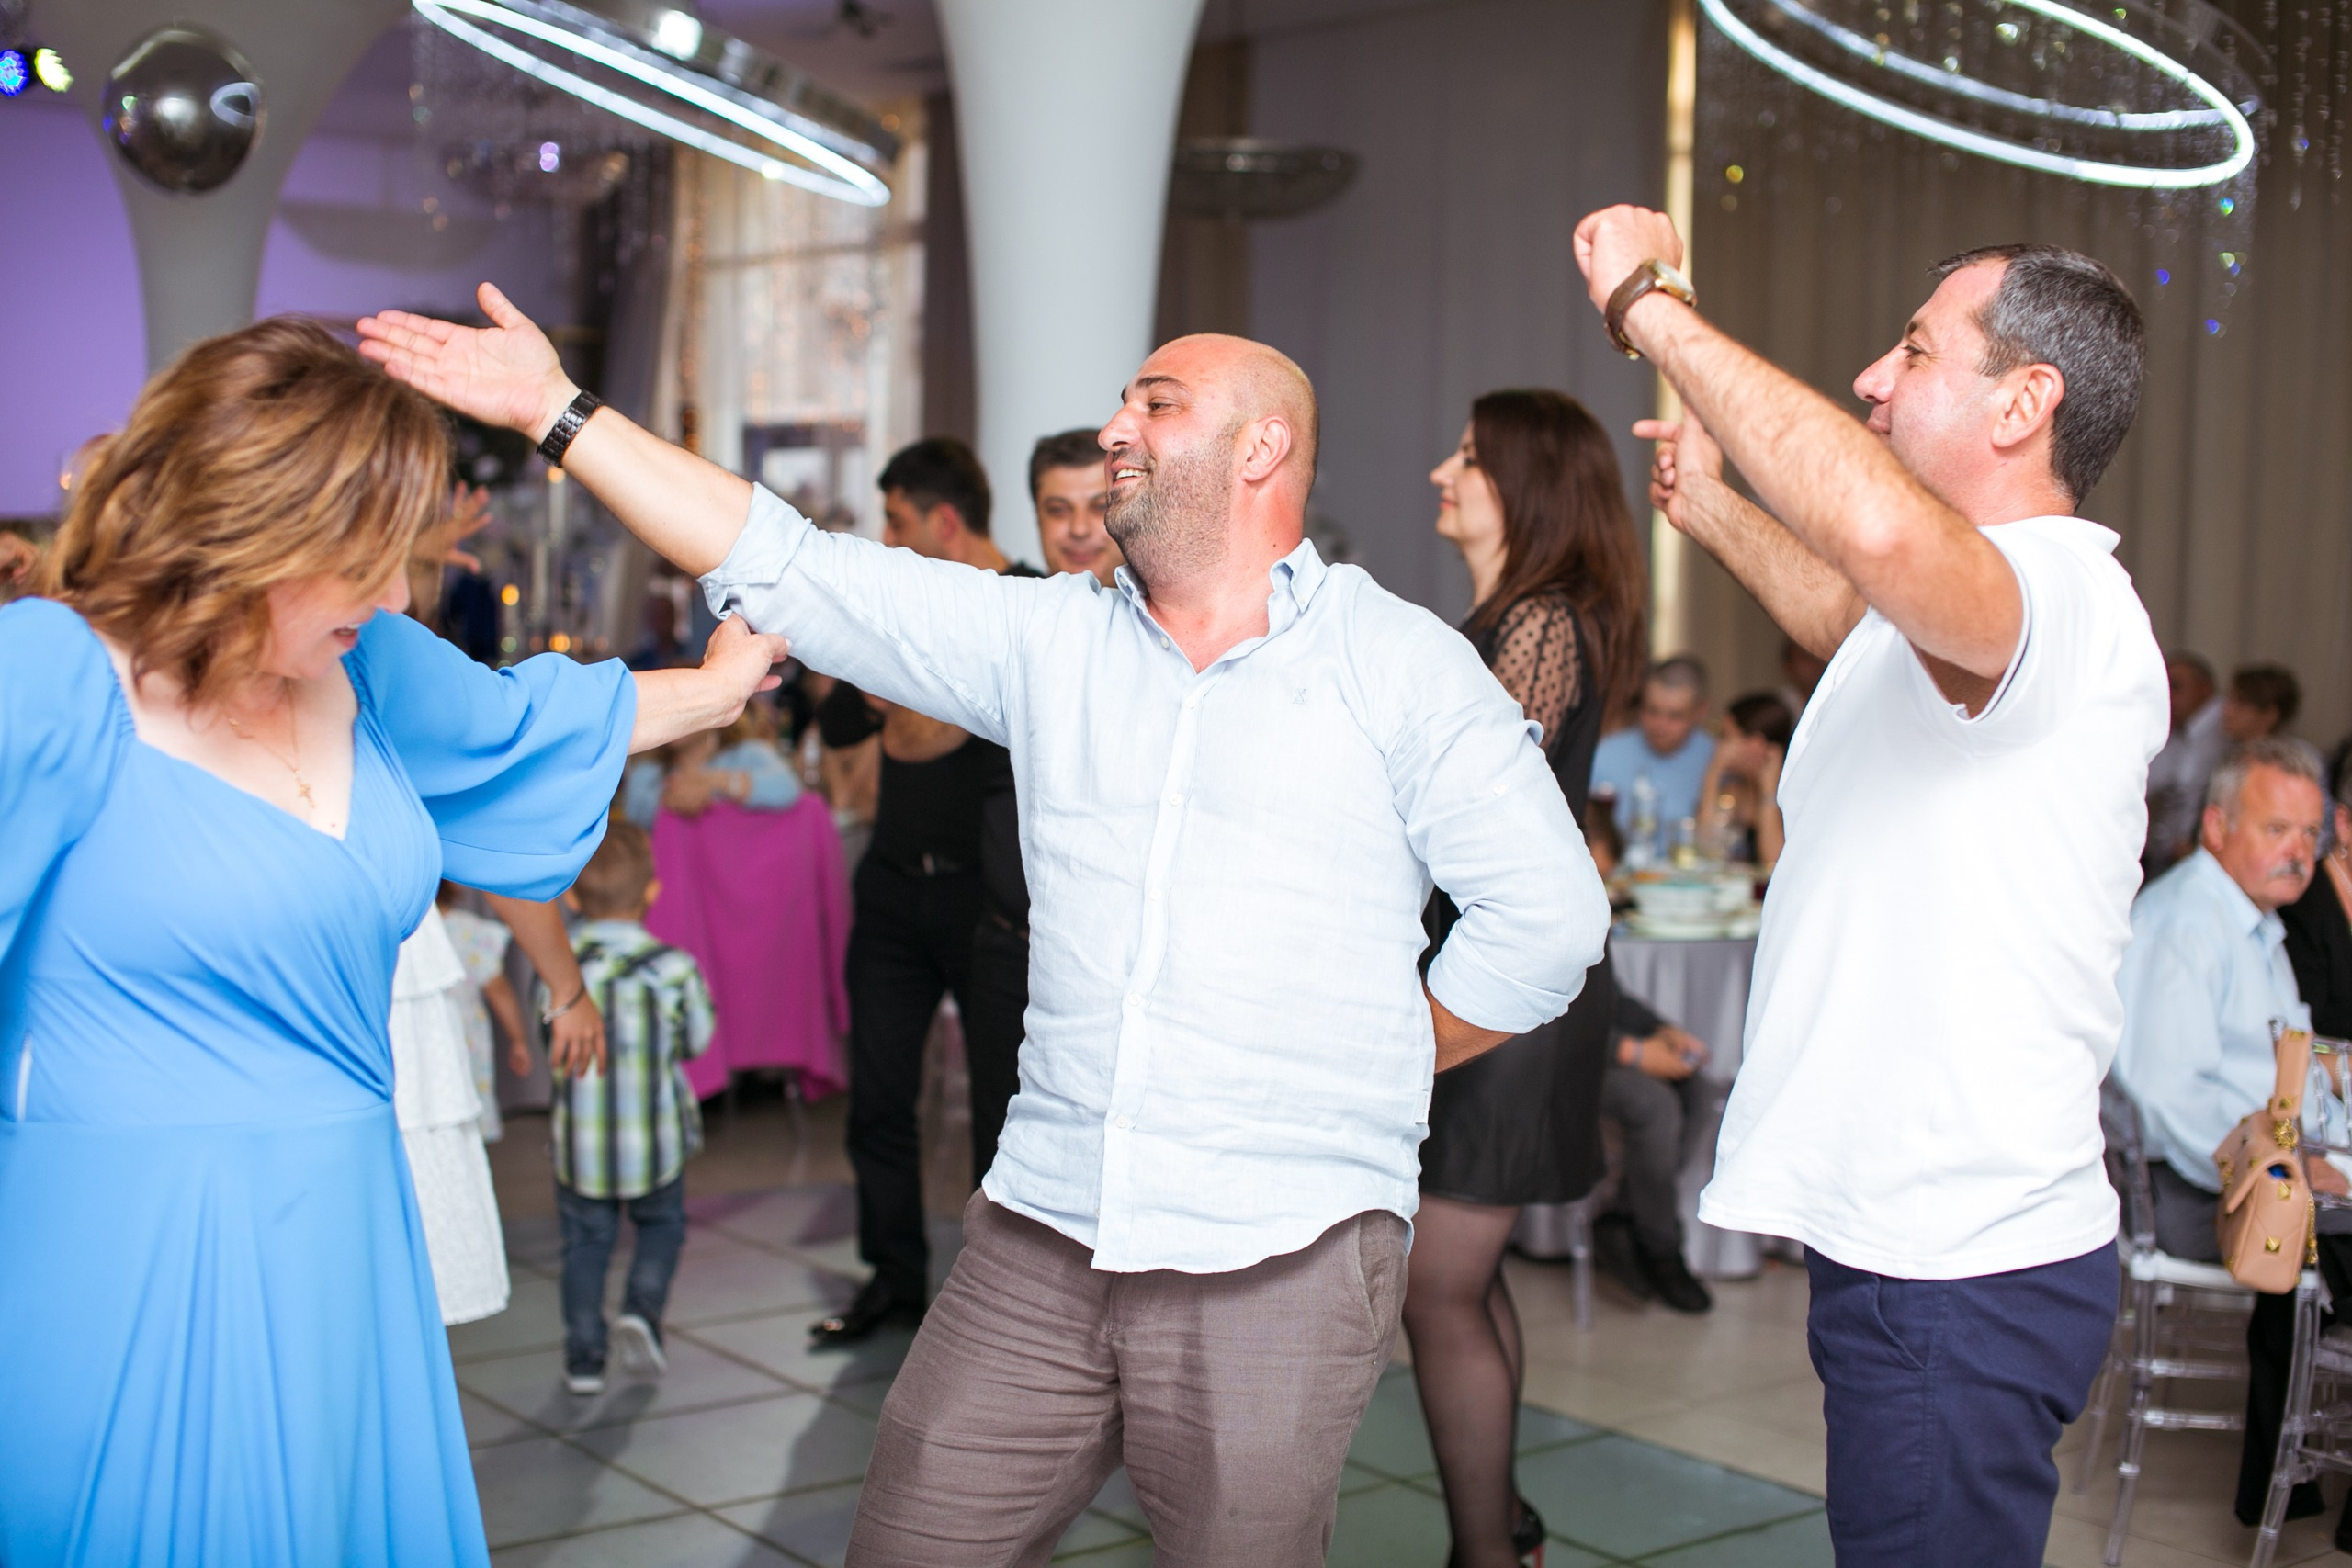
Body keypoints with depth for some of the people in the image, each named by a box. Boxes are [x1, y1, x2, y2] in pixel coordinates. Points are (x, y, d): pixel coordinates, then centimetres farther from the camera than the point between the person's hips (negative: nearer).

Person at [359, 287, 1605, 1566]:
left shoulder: (1399, 665, -1)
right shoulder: (1049, 641, 10)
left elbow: (1547, 914, -3)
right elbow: (793, 573, 7)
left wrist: (1365, 1072, 0)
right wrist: (558, 411, 4)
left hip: (1281, 1261, -4)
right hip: (1039, 1240, 4)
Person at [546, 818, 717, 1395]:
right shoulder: (673, 968, -14)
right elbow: (697, 1040, 0)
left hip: (579, 1142, 1)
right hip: (656, 1142, -1)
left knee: (585, 1241, 16)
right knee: (662, 1224, 23)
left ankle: (583, 1355, 16)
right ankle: (643, 1309, 2)